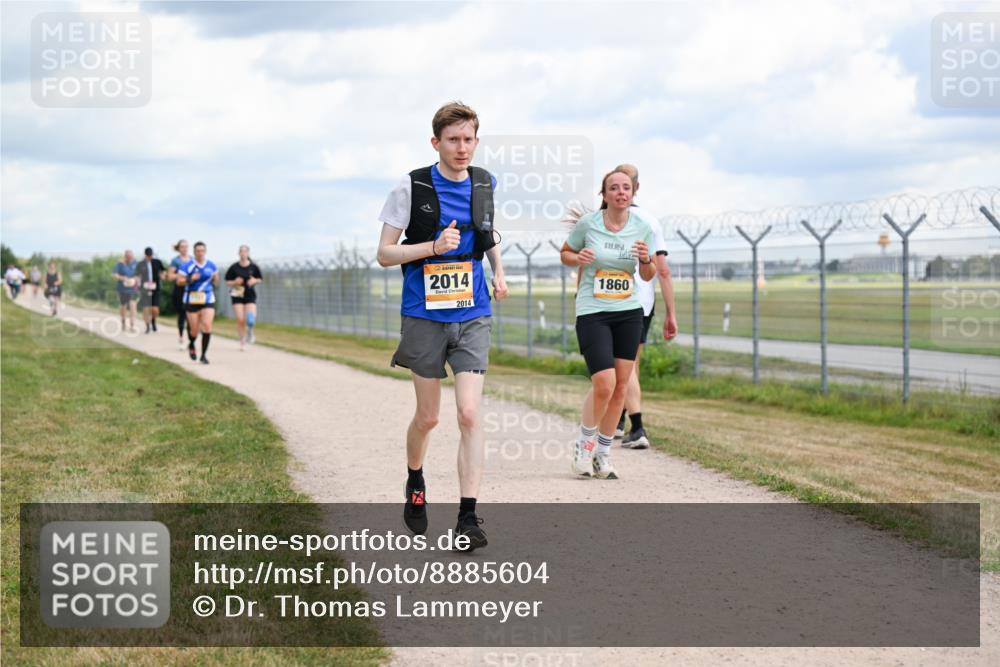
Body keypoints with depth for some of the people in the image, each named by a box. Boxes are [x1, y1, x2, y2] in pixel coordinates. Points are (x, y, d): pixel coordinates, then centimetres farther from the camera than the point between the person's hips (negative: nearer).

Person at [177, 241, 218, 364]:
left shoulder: (211, 265, 6)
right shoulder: (188, 266, -5)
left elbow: (215, 279, 20)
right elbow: (179, 281, -5)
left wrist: (215, 280, -3)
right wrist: (190, 279, -22)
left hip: (208, 300, 2)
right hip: (192, 300, -2)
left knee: (207, 326, -15)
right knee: (194, 330, 2)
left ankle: (204, 355, -5)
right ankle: (191, 345, 38)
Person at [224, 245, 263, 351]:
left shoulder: (254, 267, 0)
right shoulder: (234, 267, -2)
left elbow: (260, 279, 11)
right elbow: (227, 281, 4)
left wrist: (254, 281, -10)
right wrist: (235, 282, -15)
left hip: (250, 295, 0)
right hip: (237, 295, 0)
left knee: (251, 319, -14)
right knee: (240, 320, -6)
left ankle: (249, 331, 21)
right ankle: (242, 341, 12)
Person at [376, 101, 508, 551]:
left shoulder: (484, 184, 5)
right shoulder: (412, 187, -8)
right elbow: (385, 253, -7)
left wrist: (498, 272, 10)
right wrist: (434, 246, -20)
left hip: (472, 316, 2)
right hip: (424, 316, -2)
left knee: (470, 413, -11)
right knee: (427, 416, 8)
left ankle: (468, 518, -9)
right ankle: (415, 485, 38)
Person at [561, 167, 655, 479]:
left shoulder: (642, 228, 1)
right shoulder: (587, 224, -6)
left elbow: (648, 276, 12)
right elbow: (565, 253, 10)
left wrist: (646, 259, -10)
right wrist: (578, 258, -12)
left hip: (629, 313, 4)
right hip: (592, 312, -4)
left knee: (620, 386, 4)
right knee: (604, 385, -15)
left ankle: (603, 454, 19)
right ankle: (583, 445, 11)